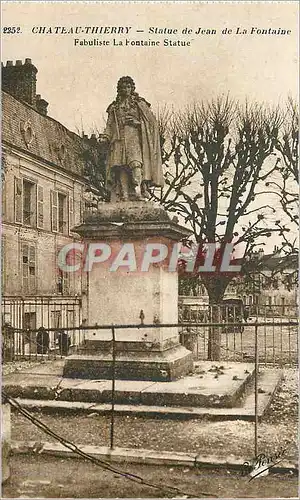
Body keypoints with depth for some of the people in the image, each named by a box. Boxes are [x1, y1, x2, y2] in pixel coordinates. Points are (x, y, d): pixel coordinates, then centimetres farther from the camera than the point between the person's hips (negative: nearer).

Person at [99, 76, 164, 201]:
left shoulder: (139, 104, 15)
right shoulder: (114, 107, 23)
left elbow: (152, 121, 9)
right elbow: (110, 126, 18)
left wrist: (137, 122, -6)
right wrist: (105, 137, 0)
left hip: (134, 138, -3)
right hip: (119, 139, 3)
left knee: (135, 162, -25)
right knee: (120, 166, -12)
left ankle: (138, 191, -31)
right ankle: (124, 196, -18)